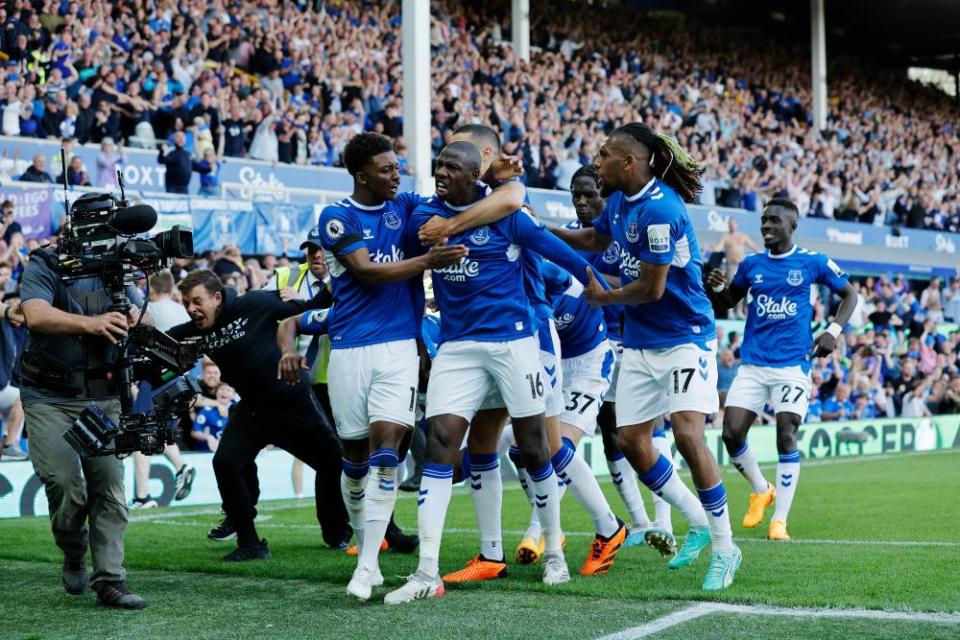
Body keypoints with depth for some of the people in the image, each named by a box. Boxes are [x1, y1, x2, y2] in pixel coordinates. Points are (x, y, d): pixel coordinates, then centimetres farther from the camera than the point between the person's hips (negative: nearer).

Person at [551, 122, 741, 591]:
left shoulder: (659, 209, -23)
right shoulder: (620, 200, 4)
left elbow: (651, 289, -21)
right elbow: (594, 240, 25)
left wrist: (601, 297, -4)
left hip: (684, 337, -9)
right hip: (640, 341, 9)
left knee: (687, 433, -21)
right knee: (631, 440, 6)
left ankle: (724, 548, -6)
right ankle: (699, 524, 23)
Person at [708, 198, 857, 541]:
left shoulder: (813, 262, 0)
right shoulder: (751, 264, 8)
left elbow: (849, 294, 10)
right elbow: (729, 301, 19)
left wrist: (833, 332, -4)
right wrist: (718, 288, -4)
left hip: (792, 364, -3)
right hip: (752, 363, 3)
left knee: (786, 436, -11)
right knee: (731, 433, -7)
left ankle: (779, 520, -2)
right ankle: (761, 490, 20)